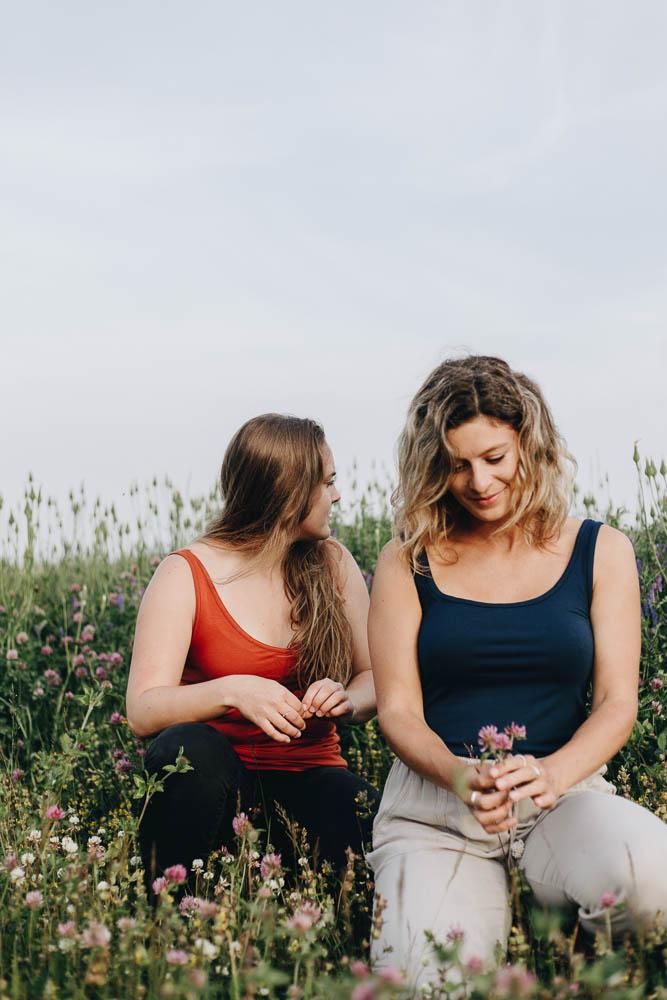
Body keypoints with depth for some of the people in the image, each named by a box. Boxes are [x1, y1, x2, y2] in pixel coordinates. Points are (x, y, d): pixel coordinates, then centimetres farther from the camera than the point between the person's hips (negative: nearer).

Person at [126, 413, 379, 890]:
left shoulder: (332, 564, 6)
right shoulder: (185, 575, -6)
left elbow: (377, 677, 7)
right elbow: (142, 711, -16)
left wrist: (347, 700, -17)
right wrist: (232, 691, -33)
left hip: (311, 776, 2)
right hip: (219, 780, -2)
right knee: (190, 747, -37)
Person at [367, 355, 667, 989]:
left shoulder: (600, 551, 7)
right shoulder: (407, 562, 5)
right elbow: (398, 710, 0)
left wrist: (552, 773, -21)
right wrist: (459, 776, -22)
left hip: (565, 790, 1)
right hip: (434, 803, -1)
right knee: (428, 978, -27)